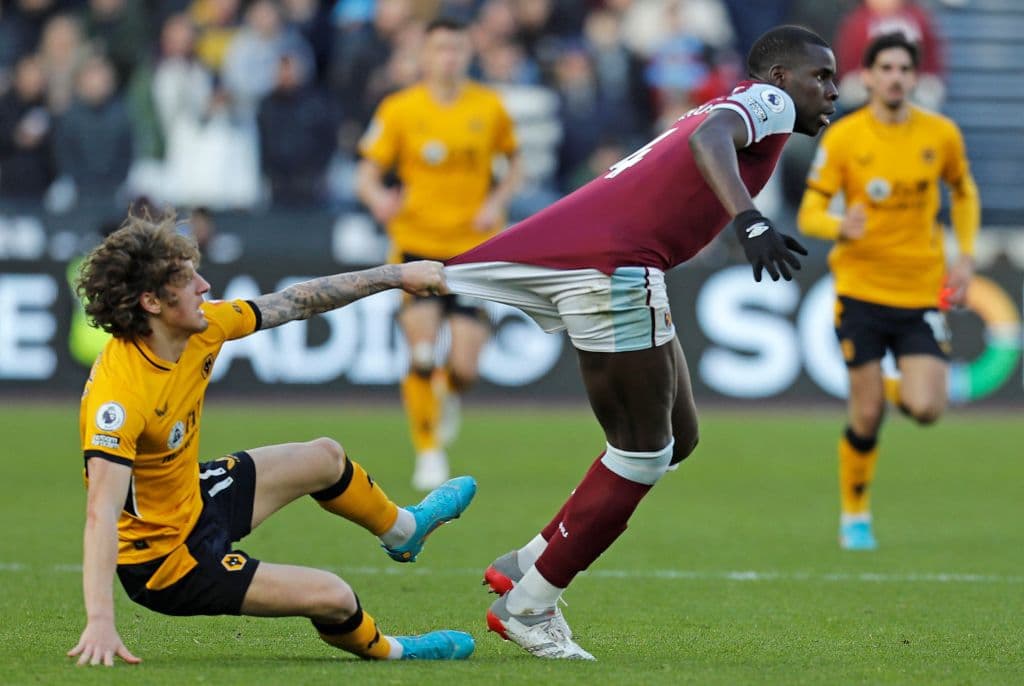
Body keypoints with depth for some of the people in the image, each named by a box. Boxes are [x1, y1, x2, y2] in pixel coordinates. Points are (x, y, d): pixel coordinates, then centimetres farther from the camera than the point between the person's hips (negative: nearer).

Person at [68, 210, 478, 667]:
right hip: (163, 559, -9)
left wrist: (396, 277, 6)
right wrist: (100, 622, -53)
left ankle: (403, 530, 59)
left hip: (194, 497, 9)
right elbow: (101, 514, -44)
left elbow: (296, 303, 1)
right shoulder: (119, 393, -37)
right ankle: (385, 652, 29)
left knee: (324, 458, 25)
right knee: (335, 599, -9)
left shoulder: (201, 328, -13)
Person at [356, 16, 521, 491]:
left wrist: (497, 202, -3)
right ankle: (428, 452, 4)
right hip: (418, 242, -1)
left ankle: (448, 393, 33)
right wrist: (378, 198, -26)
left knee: (464, 369, -6)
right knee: (422, 356, -13)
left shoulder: (490, 108, 2)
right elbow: (367, 174, -3)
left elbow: (514, 163, 16)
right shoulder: (400, 110, -3)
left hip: (474, 247, 1)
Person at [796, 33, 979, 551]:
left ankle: (895, 388, 25)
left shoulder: (941, 135, 0)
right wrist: (841, 228, -29)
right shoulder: (843, 138, -6)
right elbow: (809, 214, -7)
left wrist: (966, 256, 8)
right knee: (866, 416, -4)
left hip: (923, 292, 2)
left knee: (926, 409, -12)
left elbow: (963, 191, 19)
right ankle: (855, 517, 17)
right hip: (861, 289, -2)